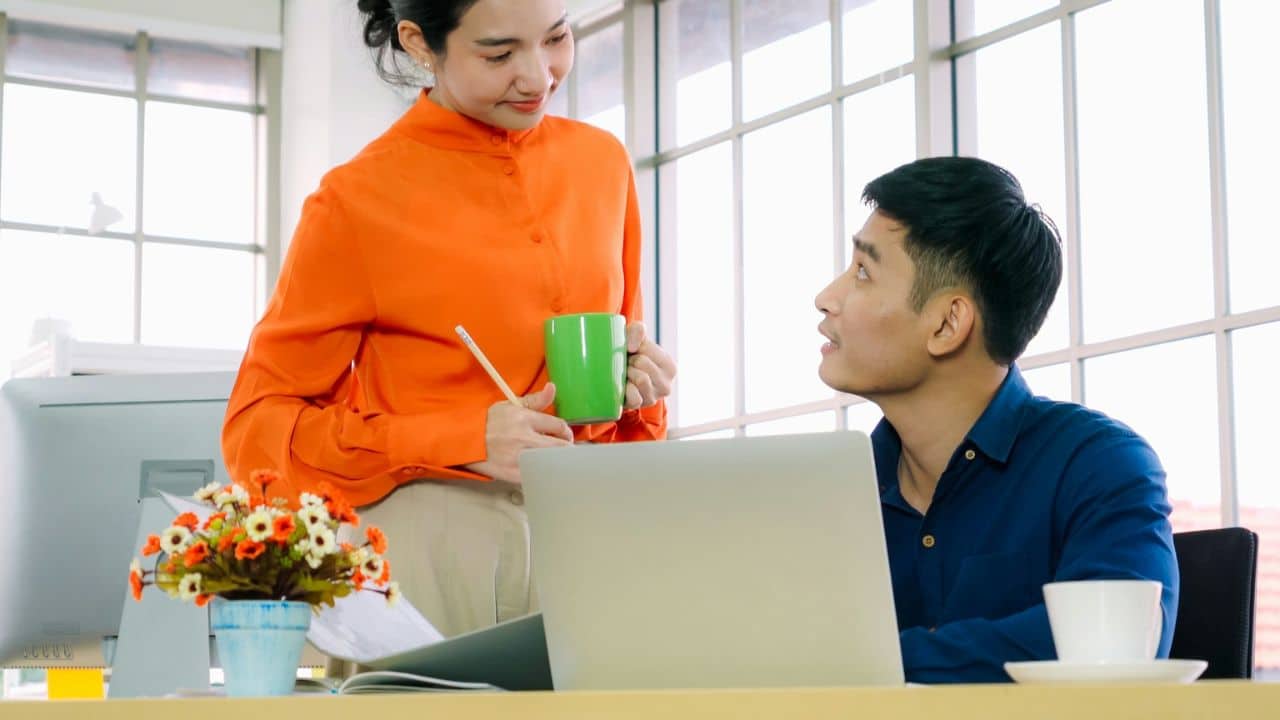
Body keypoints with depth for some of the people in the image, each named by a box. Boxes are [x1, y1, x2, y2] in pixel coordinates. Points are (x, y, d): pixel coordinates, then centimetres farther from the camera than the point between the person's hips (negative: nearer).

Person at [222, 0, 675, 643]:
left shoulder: (603, 161, 9)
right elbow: (257, 428, -5)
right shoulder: (357, 200, -7)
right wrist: (464, 439, -16)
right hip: (427, 537, -4)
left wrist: (642, 382, -1)